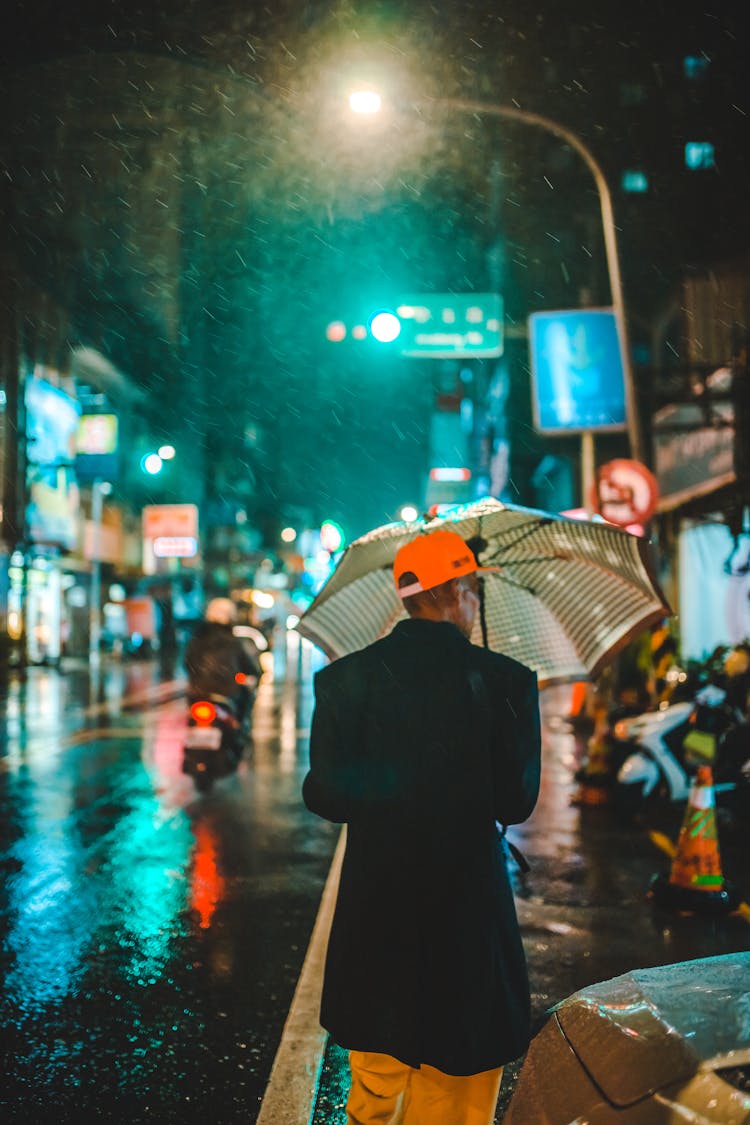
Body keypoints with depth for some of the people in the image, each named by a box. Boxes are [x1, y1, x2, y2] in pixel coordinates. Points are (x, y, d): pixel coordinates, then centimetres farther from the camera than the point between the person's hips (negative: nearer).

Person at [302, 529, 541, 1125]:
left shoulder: (345, 677, -6)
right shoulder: (506, 680, -11)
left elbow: (325, 795, -7)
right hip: (467, 902, -2)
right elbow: (517, 804, -9)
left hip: (375, 904, 2)